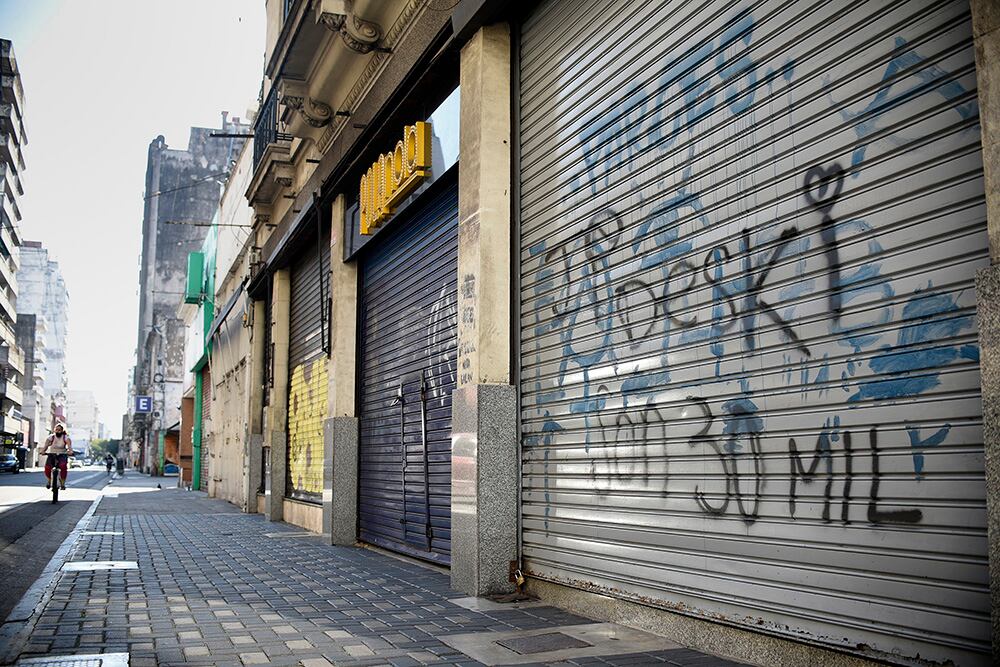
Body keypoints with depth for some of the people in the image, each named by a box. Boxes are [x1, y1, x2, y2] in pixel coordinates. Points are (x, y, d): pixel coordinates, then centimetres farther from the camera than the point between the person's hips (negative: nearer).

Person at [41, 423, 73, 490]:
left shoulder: (65, 437, -1)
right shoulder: (51, 437, 3)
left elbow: (69, 444, -19)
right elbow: (46, 445, -12)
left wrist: (70, 451, -40)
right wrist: (43, 450, -33)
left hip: (62, 455, -2)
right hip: (52, 454, 2)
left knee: (63, 466, -32)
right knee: (47, 467, -24)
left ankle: (62, 484, -17)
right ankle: (49, 481, 8)